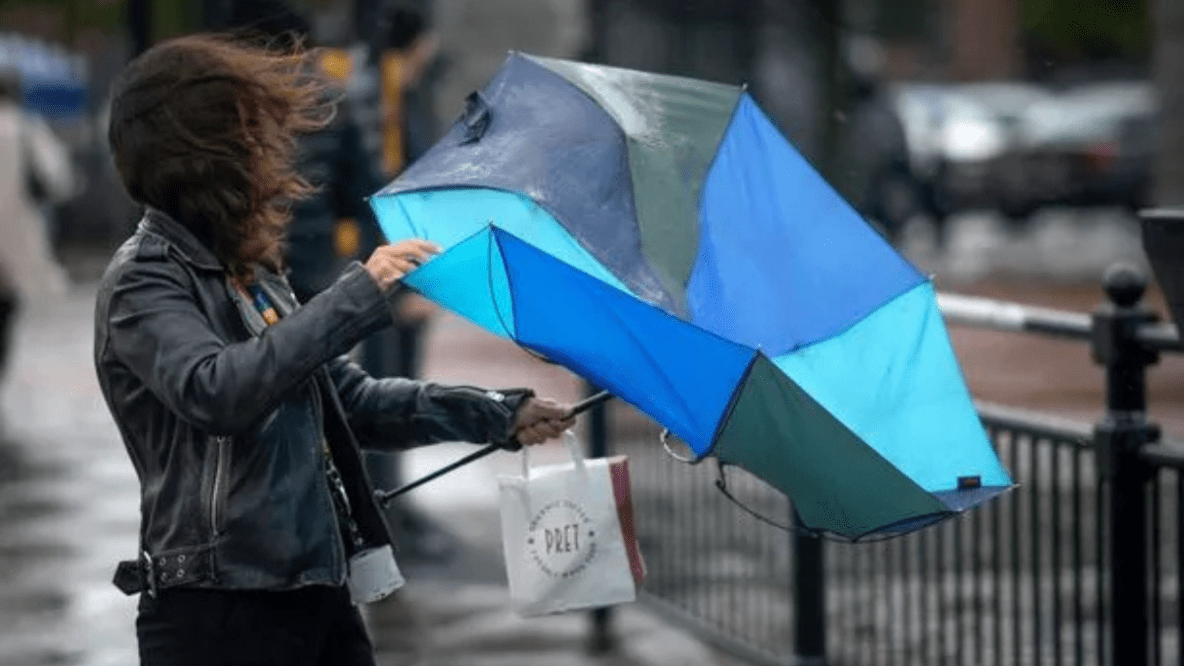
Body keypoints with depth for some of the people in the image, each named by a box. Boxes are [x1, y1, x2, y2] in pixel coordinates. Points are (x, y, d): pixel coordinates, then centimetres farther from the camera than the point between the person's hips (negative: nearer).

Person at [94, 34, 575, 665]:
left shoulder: (253, 274, 18)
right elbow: (215, 393, -26)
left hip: (319, 597, 8)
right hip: (220, 613, -8)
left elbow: (351, 399, 25)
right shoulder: (143, 279, -8)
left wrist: (500, 416, 22)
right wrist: (359, 293, -24)